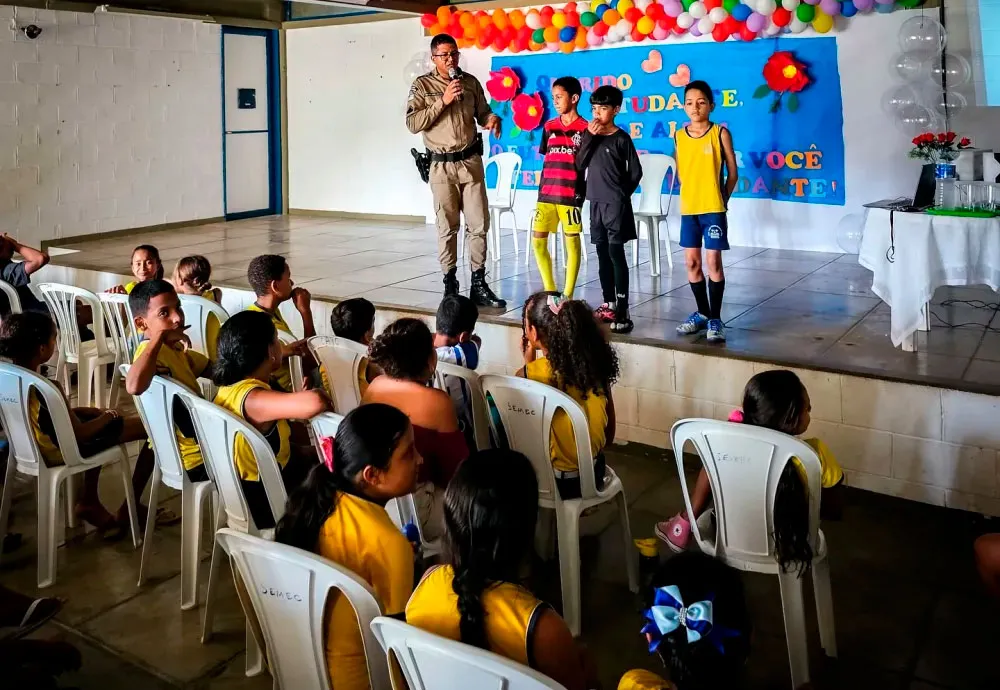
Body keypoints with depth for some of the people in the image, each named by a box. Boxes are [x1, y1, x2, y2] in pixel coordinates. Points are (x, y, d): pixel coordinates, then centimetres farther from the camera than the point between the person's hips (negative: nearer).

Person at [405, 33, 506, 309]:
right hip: (443, 165, -3)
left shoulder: (470, 82, 8)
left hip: (471, 161, 3)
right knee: (447, 228, 2)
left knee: (479, 224, 3)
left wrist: (492, 118, -8)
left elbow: (482, 112, 16)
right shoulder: (422, 85, -2)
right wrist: (443, 101, -16)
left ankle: (478, 285, 11)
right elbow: (412, 124, -11)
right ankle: (450, 285, 12)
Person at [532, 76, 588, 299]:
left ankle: (568, 294, 8)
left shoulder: (584, 128, -3)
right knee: (538, 239, 3)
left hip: (571, 194, -5)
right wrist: (542, 189, 13)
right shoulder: (549, 126, 11)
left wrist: (584, 190, -10)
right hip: (547, 193, 5)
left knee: (572, 241, 0)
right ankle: (550, 290, 15)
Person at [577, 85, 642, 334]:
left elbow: (635, 172, -2)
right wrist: (589, 136, -8)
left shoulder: (622, 138, -5)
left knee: (616, 253, -10)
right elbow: (579, 164, -2)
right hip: (596, 202, 6)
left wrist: (622, 194, -2)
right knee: (602, 254, 10)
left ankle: (622, 310, -12)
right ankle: (609, 304, 19)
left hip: (615, 203, -6)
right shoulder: (591, 135, 10)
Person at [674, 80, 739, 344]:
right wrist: (693, 194, 9)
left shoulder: (720, 133, -5)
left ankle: (715, 318, 5)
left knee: (713, 262, -2)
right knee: (692, 261, 8)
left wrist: (720, 199, 2)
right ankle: (702, 312, 23)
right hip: (688, 207, 4)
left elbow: (732, 173, -1)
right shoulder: (679, 136, 6)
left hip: (713, 208, -4)